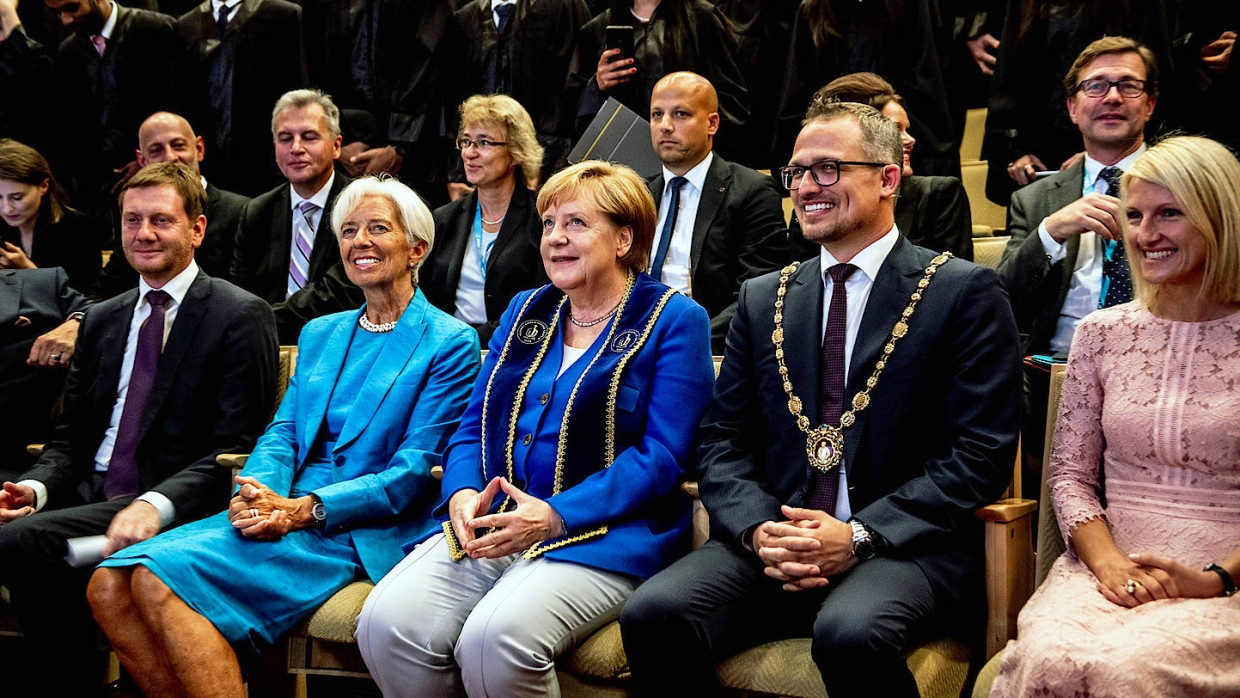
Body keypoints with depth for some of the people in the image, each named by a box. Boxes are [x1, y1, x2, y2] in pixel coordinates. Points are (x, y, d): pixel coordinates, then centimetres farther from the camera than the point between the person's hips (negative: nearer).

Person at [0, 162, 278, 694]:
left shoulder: (241, 317, -3)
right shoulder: (101, 320, 20)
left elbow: (236, 449, -11)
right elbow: (70, 436, 20)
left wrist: (155, 505, -26)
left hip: (176, 511, -6)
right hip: (91, 497, 6)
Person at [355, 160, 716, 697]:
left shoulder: (674, 319, 3)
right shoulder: (524, 311, 21)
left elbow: (661, 455, -7)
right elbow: (473, 427, 18)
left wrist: (553, 516, -19)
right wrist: (462, 496, -5)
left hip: (600, 534, -5)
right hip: (489, 526, 5)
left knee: (496, 637, -33)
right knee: (385, 624, -22)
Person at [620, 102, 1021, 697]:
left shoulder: (963, 292, 3)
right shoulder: (762, 298, 17)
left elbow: (980, 450, -4)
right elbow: (722, 438, 12)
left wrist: (861, 535, -15)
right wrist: (757, 529, -9)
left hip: (907, 545, -4)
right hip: (772, 541, 4)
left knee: (851, 632, -36)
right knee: (652, 615, -23)